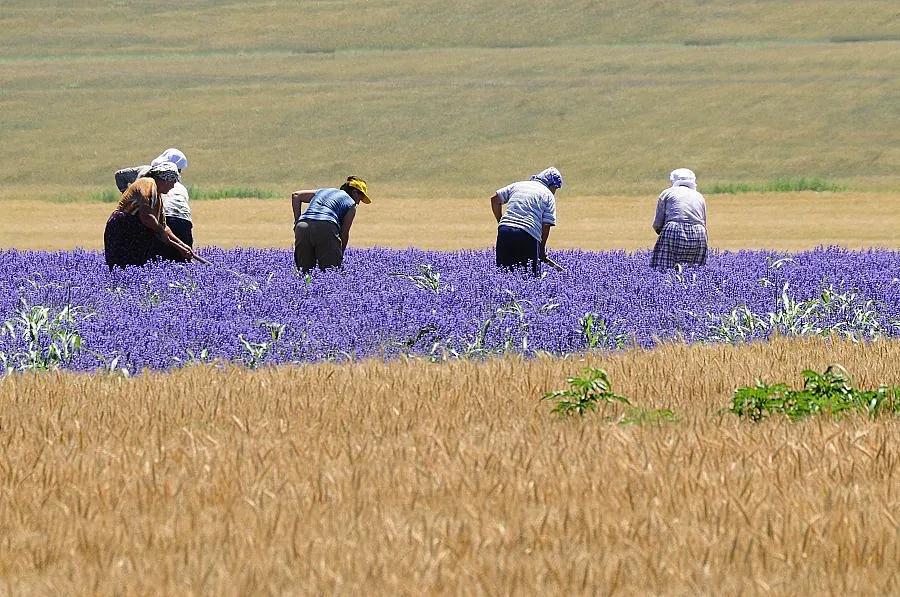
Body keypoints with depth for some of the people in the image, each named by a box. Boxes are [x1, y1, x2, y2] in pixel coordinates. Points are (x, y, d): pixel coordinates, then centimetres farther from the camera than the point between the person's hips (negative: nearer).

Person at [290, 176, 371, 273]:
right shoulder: (351, 203, 20)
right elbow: (344, 233, 13)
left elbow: (295, 195, 27)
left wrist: (297, 220, 23)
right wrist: (340, 256, 21)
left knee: (305, 270, 4)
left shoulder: (322, 192, 34)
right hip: (326, 227, -4)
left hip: (302, 227, 5)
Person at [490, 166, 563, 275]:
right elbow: (546, 225, 4)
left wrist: (501, 223, 25)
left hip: (505, 231, 4)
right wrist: (542, 249, 13)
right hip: (528, 236, -4)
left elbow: (495, 199, 18)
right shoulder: (548, 196, 10)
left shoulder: (517, 185, 22)